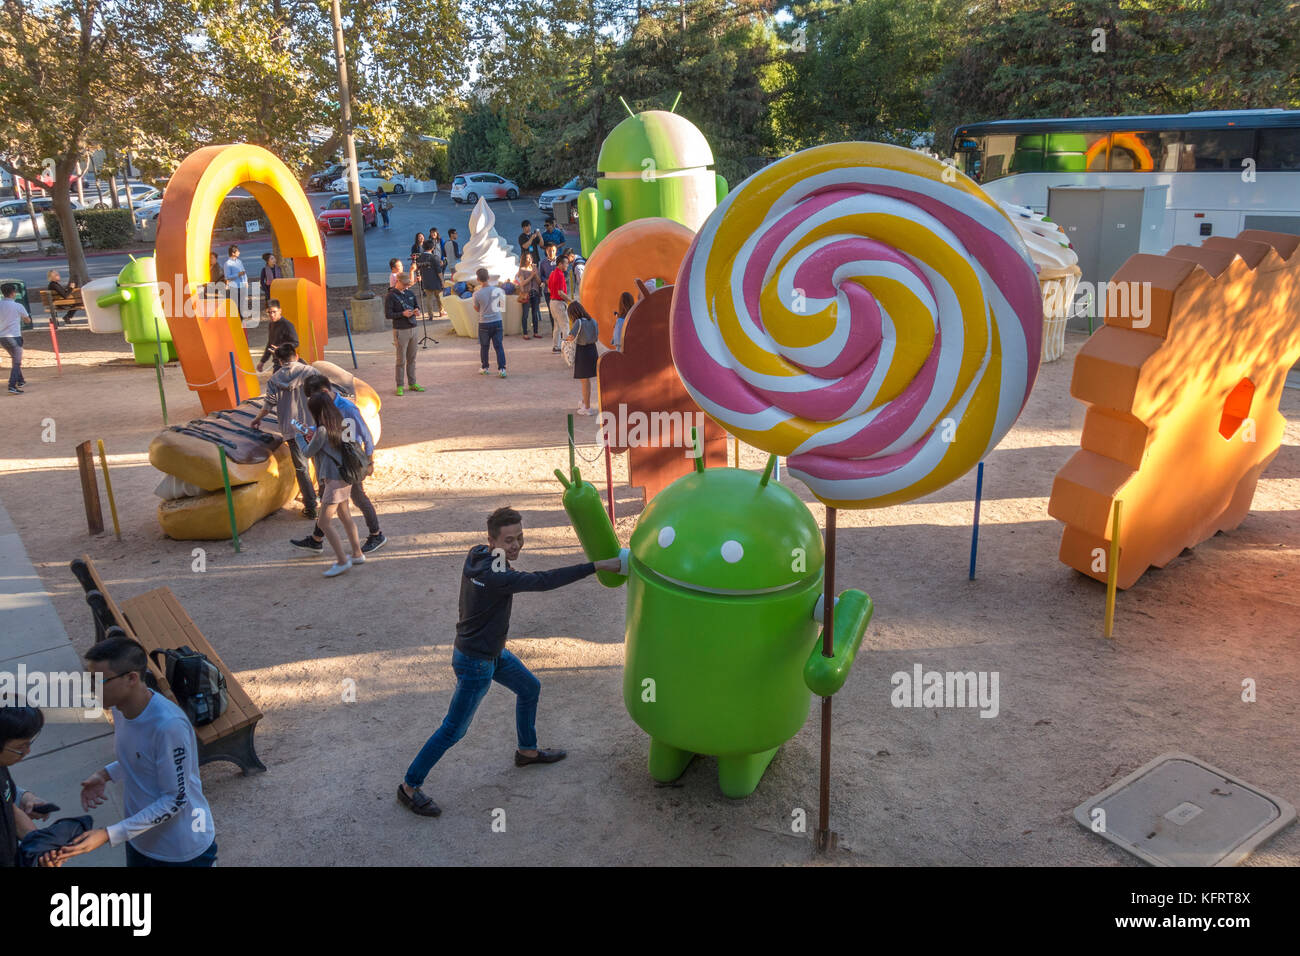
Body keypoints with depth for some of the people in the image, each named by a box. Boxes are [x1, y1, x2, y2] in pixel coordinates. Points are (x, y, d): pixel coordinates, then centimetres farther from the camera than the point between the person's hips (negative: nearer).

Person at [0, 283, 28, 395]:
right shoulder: (18, 306, -8)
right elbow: (28, 319, 6)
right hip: (14, 337, -6)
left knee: (15, 359, 24)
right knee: (16, 362, -4)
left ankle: (20, 381, 33)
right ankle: (12, 386, -15)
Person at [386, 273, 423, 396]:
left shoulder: (410, 293, 10)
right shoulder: (390, 296, -8)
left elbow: (416, 305, 22)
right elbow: (388, 315, -11)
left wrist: (417, 310, -2)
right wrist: (402, 314, -21)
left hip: (412, 329, 6)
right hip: (400, 330, -6)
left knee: (411, 358, 12)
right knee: (401, 360, -3)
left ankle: (412, 383, 20)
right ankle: (400, 386, 4)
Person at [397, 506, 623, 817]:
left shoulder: (479, 555, -7)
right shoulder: (493, 576, -34)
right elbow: (542, 581, -39)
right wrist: (597, 566, -38)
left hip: (493, 652, 10)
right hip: (474, 663, -10)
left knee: (530, 688, 24)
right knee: (453, 730, 3)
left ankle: (527, 751, 44)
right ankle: (409, 787, 17)